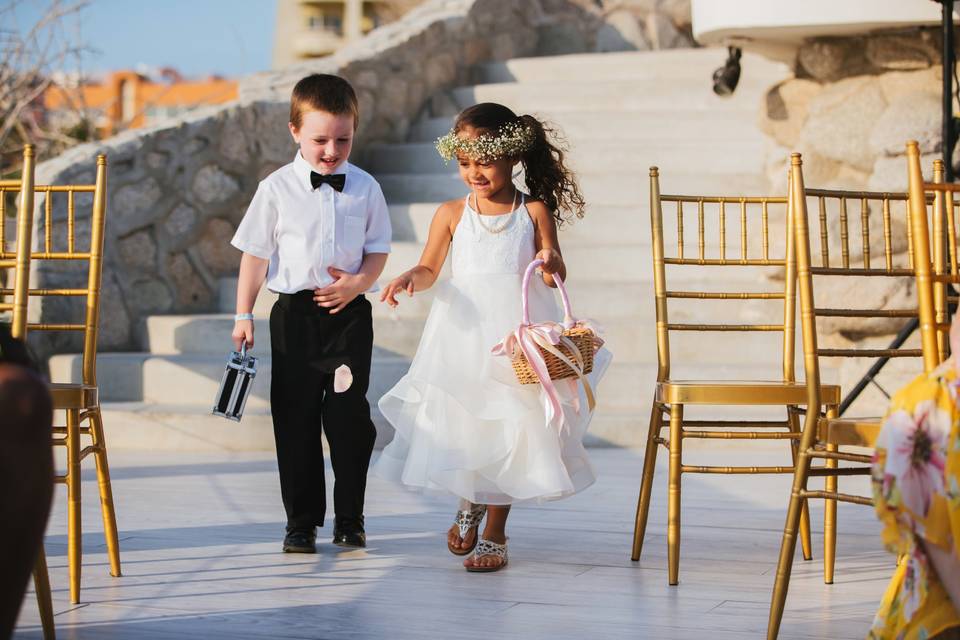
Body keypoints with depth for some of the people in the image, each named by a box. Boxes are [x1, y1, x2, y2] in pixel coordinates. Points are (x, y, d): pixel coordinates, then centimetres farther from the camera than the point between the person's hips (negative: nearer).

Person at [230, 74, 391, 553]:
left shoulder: (364, 188, 3)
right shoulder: (277, 188, -1)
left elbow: (378, 247, 8)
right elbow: (255, 253, 1)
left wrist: (359, 282, -11)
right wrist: (243, 316, 0)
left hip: (349, 313, 0)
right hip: (295, 312, 0)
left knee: (349, 415, -2)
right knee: (296, 418, 3)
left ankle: (349, 519, 12)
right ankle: (301, 522, 13)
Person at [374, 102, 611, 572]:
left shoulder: (534, 212, 0)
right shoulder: (452, 214, 3)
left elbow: (556, 276, -1)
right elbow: (430, 268, 7)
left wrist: (551, 263, -23)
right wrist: (411, 278, -14)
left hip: (517, 335, -1)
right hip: (464, 334, 1)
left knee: (509, 429, 3)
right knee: (458, 425, 4)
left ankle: (494, 533, 17)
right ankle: (469, 503, 35)